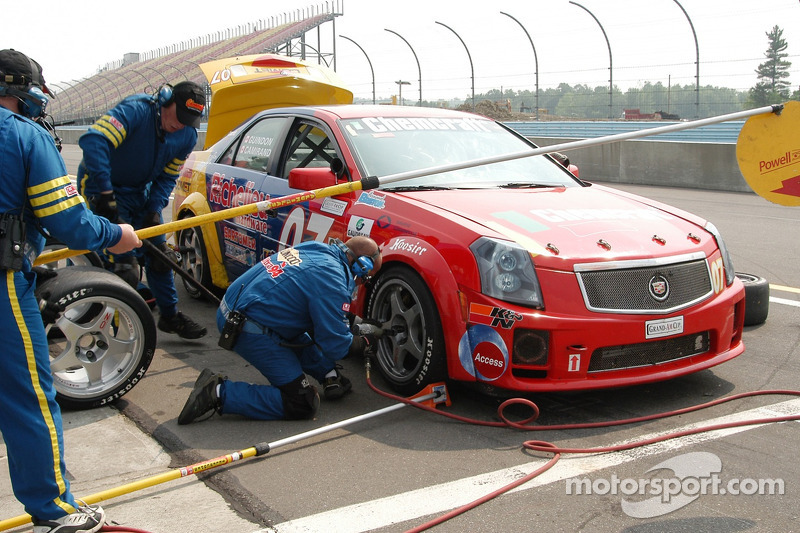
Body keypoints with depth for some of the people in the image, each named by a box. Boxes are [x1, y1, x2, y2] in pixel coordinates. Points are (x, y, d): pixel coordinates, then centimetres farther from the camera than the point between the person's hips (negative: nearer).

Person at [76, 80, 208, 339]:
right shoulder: (136, 110, -28)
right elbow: (93, 141, -39)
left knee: (159, 255, 10)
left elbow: (167, 177, 2)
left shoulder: (187, 136, -6)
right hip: (106, 191, -7)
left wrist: (154, 211, -13)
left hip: (140, 192, 7)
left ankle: (170, 316, 26)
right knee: (125, 261, -12)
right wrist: (104, 193, -41)